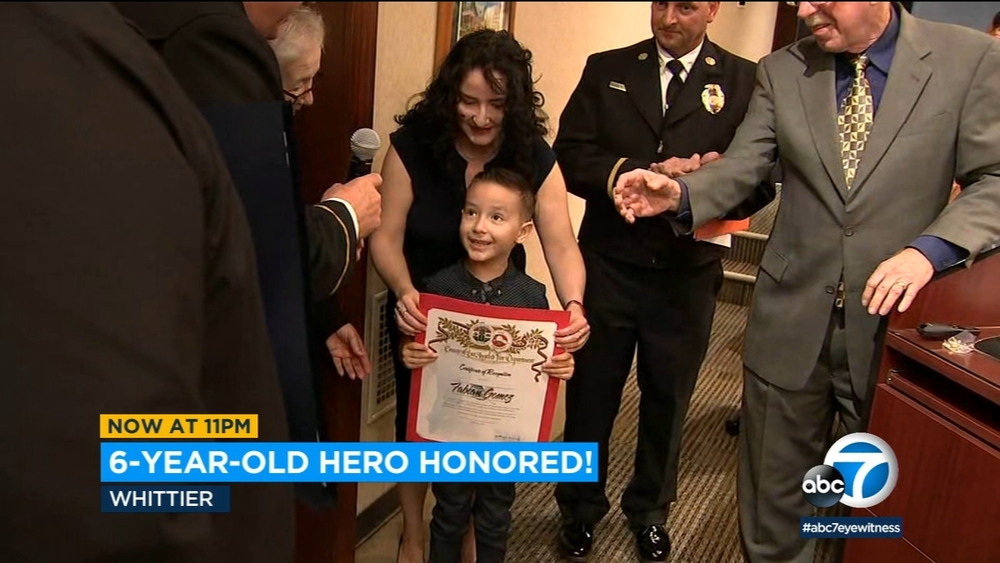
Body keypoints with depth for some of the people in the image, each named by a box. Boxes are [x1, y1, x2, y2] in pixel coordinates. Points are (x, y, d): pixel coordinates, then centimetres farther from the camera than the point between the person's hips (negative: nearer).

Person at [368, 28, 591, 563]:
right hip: (421, 313, -1)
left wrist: (573, 305, -40)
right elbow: (386, 235, -20)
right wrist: (405, 292, -40)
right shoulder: (411, 145, -20)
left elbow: (561, 244, -21)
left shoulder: (535, 158, -16)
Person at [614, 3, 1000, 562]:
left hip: (893, 317, -1)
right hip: (792, 320, 2)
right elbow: (741, 168, -3)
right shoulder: (782, 70, 2)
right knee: (775, 490, 16)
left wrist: (929, 248, -22)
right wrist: (679, 194, -23)